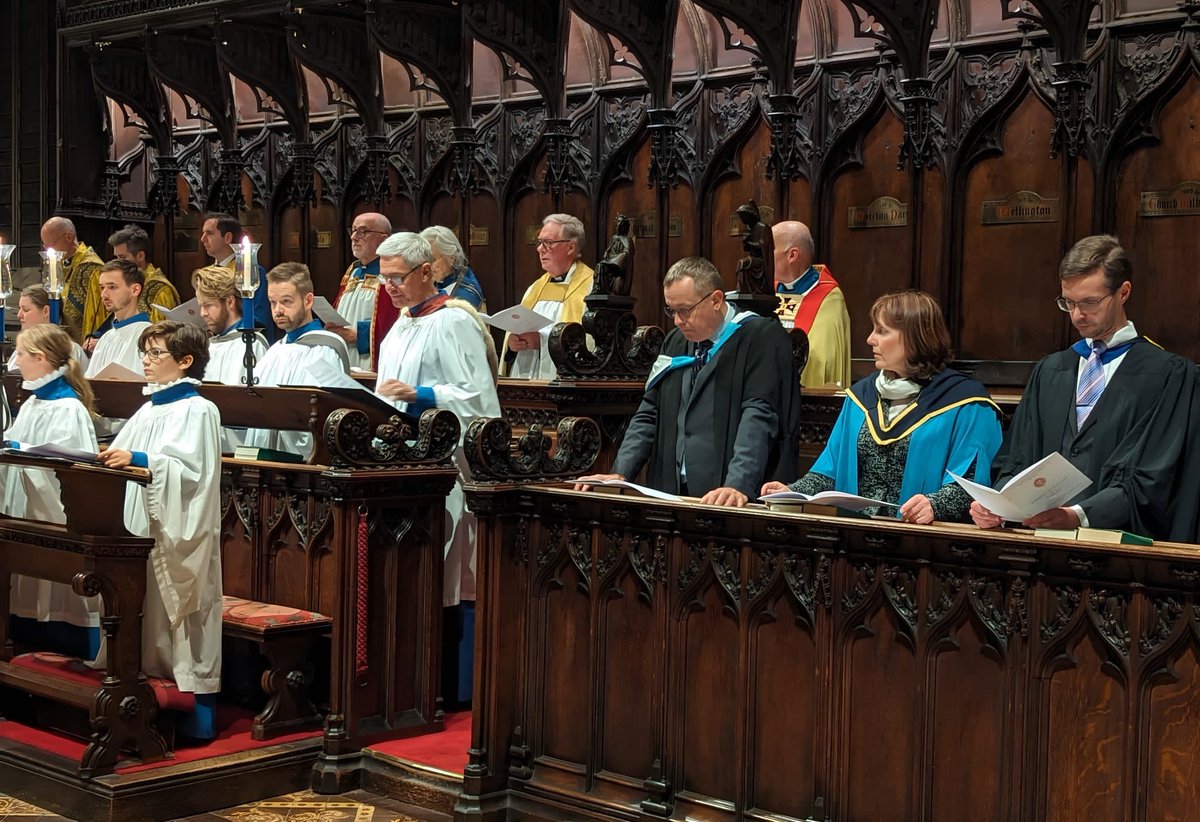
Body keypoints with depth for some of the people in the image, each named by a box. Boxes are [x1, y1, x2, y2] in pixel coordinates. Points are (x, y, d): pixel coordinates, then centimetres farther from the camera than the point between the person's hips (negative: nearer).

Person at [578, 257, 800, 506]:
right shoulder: (675, 342, 18)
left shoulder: (761, 337, -3)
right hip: (672, 494, 5)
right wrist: (620, 474, 4)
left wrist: (739, 486, -25)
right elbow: (649, 415, 18)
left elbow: (759, 416, -14)